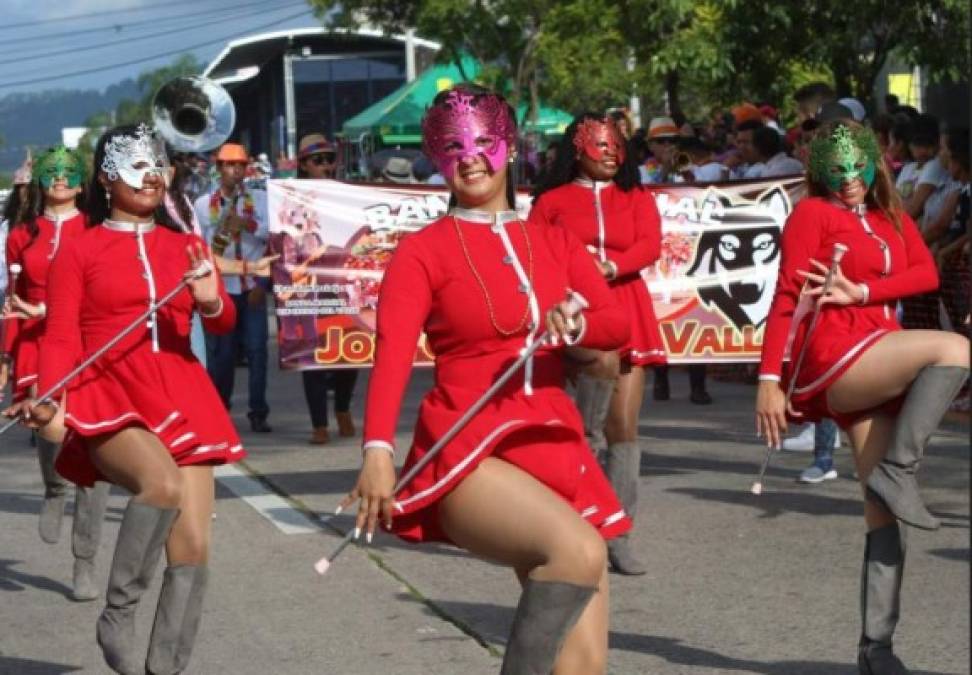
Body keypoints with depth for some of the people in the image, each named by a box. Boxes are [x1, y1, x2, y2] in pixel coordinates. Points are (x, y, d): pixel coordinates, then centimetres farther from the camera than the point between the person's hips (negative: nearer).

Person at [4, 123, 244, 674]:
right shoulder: (79, 251, 5)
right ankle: (117, 615, -17)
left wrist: (211, 302, -17)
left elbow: (223, 322, 7)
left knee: (193, 548, -4)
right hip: (110, 402, -5)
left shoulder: (186, 246, 16)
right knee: (163, 484, -34)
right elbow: (61, 338, 0)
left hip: (182, 401, 5)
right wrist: (51, 400, -19)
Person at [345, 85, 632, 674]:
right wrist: (378, 450, -32)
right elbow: (393, 355, -15)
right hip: (468, 453, -5)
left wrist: (575, 323, -25)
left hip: (554, 448, 5)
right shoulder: (423, 252, 0)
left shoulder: (555, 243, 14)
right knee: (579, 551, -35)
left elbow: (619, 325, 0)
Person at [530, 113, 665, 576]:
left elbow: (650, 245, -2)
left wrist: (610, 266, -20)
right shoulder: (552, 200, 10)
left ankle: (618, 539, 2)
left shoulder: (636, 198, 14)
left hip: (626, 309, 3)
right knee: (604, 360, -38)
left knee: (624, 428, -1)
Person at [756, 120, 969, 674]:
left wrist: (861, 291, -14)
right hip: (835, 358, -7)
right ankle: (897, 474, -26)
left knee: (885, 513, 0)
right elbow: (788, 296, -7)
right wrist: (769, 379, -15)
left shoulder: (891, 217, 20)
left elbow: (928, 274, 3)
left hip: (878, 370, 7)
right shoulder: (813, 213, 2)